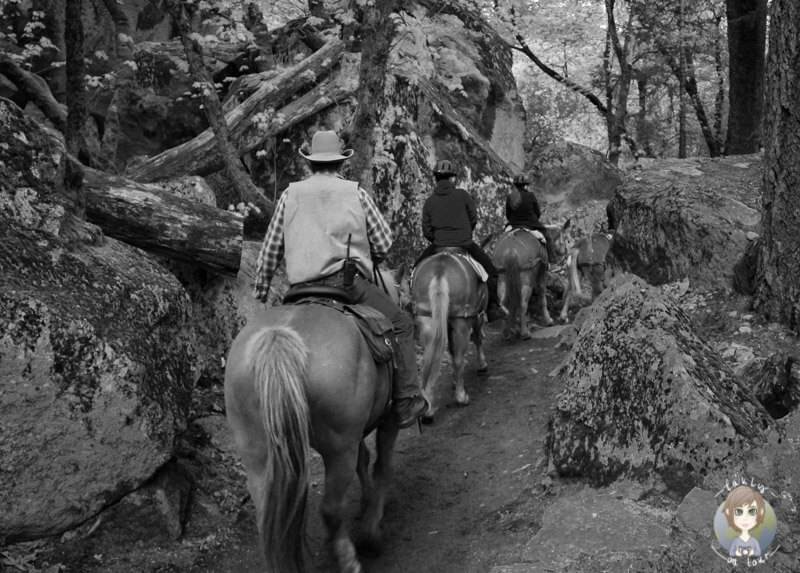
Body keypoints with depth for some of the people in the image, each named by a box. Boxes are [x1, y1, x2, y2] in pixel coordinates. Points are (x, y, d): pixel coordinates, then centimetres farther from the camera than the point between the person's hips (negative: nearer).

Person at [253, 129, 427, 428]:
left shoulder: (291, 195, 14)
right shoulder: (356, 193, 8)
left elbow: (269, 251, 15)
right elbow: (384, 242, 9)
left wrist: (260, 292, 24)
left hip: (302, 289, 3)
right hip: (348, 282, -3)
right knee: (401, 324, 7)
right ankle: (407, 401, -1)